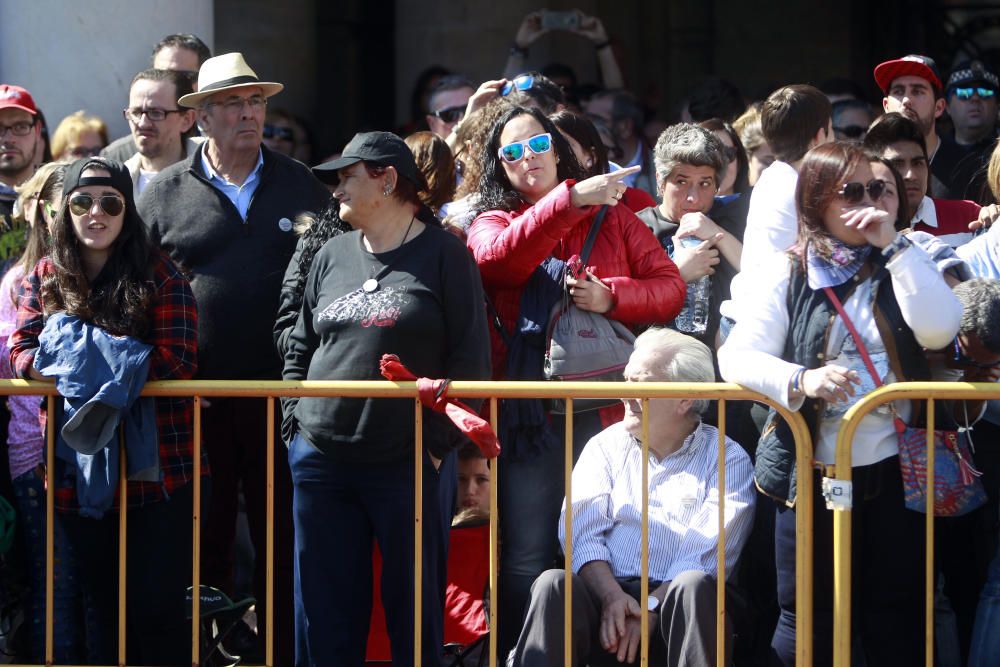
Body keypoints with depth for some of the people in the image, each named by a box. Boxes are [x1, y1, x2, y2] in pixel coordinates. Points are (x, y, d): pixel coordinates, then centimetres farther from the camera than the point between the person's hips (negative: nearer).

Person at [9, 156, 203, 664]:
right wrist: (70, 361, -20)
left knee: (157, 604, -2)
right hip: (77, 467, 4)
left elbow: (179, 361, -11)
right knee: (101, 602, 13)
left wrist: (105, 361, -19)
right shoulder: (44, 277, 8)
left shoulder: (159, 276, -3)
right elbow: (22, 355, -1)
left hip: (155, 466, -4)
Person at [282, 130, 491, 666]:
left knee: (415, 610, 2)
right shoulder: (332, 257, 14)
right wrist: (297, 422, 7)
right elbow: (300, 350, 19)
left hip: (408, 463, -5)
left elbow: (470, 358, -6)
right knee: (324, 612, 6)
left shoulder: (443, 255, -2)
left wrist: (438, 442, -10)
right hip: (322, 462, 5)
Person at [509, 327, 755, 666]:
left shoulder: (728, 460, 8)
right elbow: (582, 532, 5)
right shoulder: (606, 445, 18)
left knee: (695, 587, -36)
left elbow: (708, 554, -5)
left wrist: (649, 609, -17)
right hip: (607, 596, 2)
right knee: (553, 585, -29)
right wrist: (612, 596, -14)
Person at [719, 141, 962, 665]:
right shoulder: (789, 277, 3)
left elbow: (938, 329, -11)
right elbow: (736, 357, -8)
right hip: (812, 476, -1)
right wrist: (801, 379, -27)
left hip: (893, 471, 1)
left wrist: (893, 244, -10)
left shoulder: (901, 265, 8)